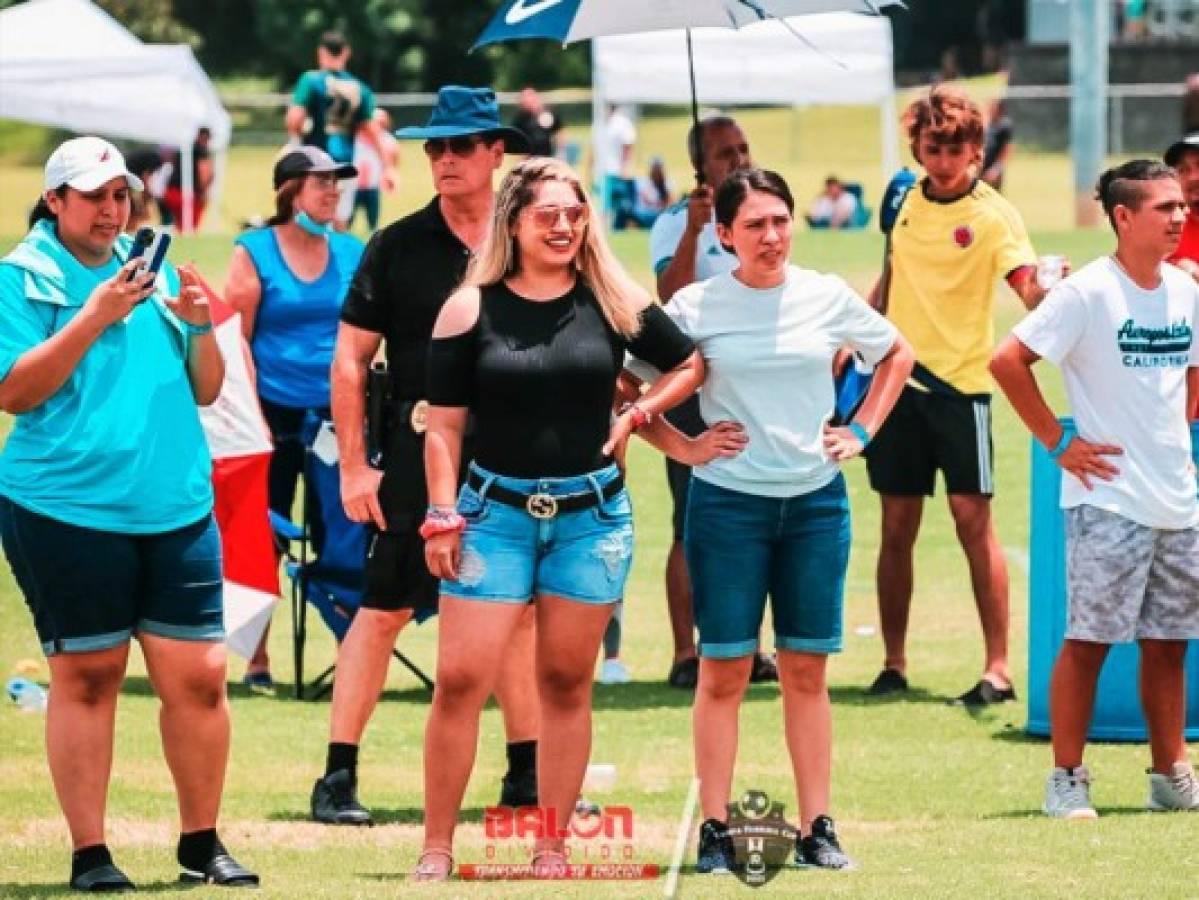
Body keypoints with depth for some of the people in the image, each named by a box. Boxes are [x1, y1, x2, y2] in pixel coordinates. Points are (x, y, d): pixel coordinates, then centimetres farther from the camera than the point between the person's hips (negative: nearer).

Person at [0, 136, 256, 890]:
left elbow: (205, 391, 17)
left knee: (199, 677, 1)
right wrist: (95, 318, -17)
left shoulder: (154, 273, 15)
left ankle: (202, 842, 13)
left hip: (175, 510, 4)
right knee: (87, 678, 0)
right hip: (68, 511, -4)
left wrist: (200, 328, -2)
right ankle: (89, 852, 6)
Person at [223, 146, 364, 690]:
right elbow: (235, 338, -2)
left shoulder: (353, 254, 7)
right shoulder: (255, 251, -1)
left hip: (336, 415, 2)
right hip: (275, 415, -2)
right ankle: (258, 659, 10)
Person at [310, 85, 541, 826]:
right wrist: (354, 467, -6)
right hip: (422, 451, -3)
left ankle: (528, 772, 19)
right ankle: (339, 776, -2)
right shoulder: (398, 248, -1)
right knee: (385, 611, -5)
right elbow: (351, 359, 0)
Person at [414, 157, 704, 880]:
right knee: (461, 680, -9)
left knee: (567, 684, 5)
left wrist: (632, 419, 1)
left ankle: (552, 848, 11)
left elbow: (691, 366, 13)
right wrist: (442, 518, -6)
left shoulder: (615, 302, 1)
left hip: (591, 514, 1)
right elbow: (445, 424, 0)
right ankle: (437, 848, -3)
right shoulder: (470, 310, -2)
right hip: (494, 511, -1)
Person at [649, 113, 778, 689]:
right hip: (697, 393, -6)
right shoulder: (676, 224, -7)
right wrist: (693, 229, -34)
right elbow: (672, 295, -24)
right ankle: (685, 656, -5)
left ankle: (746, 649, 15)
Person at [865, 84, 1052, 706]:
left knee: (973, 519, -8)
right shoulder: (907, 201, 8)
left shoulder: (992, 214, -8)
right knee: (897, 526, 6)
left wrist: (1049, 290, -43)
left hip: (960, 380, -5)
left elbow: (1027, 282, -22)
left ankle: (997, 670, -6)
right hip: (897, 375, 5)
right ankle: (893, 666, 13)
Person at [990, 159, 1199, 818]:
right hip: (1108, 499, -6)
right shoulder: (1089, 293, -12)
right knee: (1089, 639, -3)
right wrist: (1058, 442, -11)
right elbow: (1008, 361, -14)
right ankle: (1067, 781, 3)